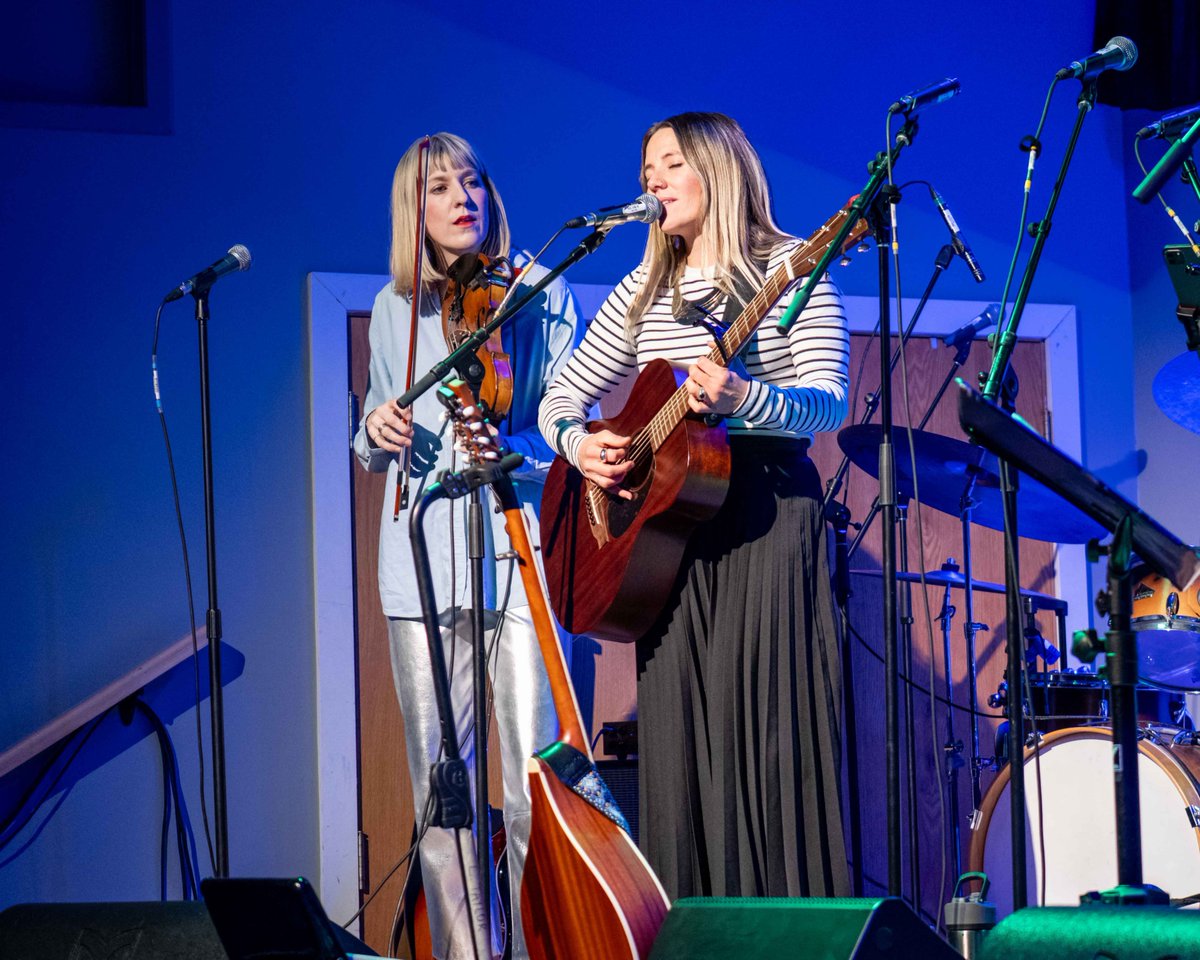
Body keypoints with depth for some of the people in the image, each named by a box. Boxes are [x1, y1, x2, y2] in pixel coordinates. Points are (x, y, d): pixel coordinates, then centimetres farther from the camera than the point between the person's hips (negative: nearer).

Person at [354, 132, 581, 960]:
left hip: (516, 552, -4)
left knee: (532, 789, -10)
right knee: (436, 788, 4)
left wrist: (510, 450, -19)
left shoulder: (539, 294, 5)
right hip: (421, 558, 4)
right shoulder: (394, 310, 16)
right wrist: (376, 434, 0)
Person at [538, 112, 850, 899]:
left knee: (767, 737, -11)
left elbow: (829, 404, -11)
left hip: (769, 514, -5)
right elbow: (561, 397, 18)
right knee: (680, 744, 0)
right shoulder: (642, 293, 16)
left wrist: (743, 398, -30)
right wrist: (580, 445, -4)